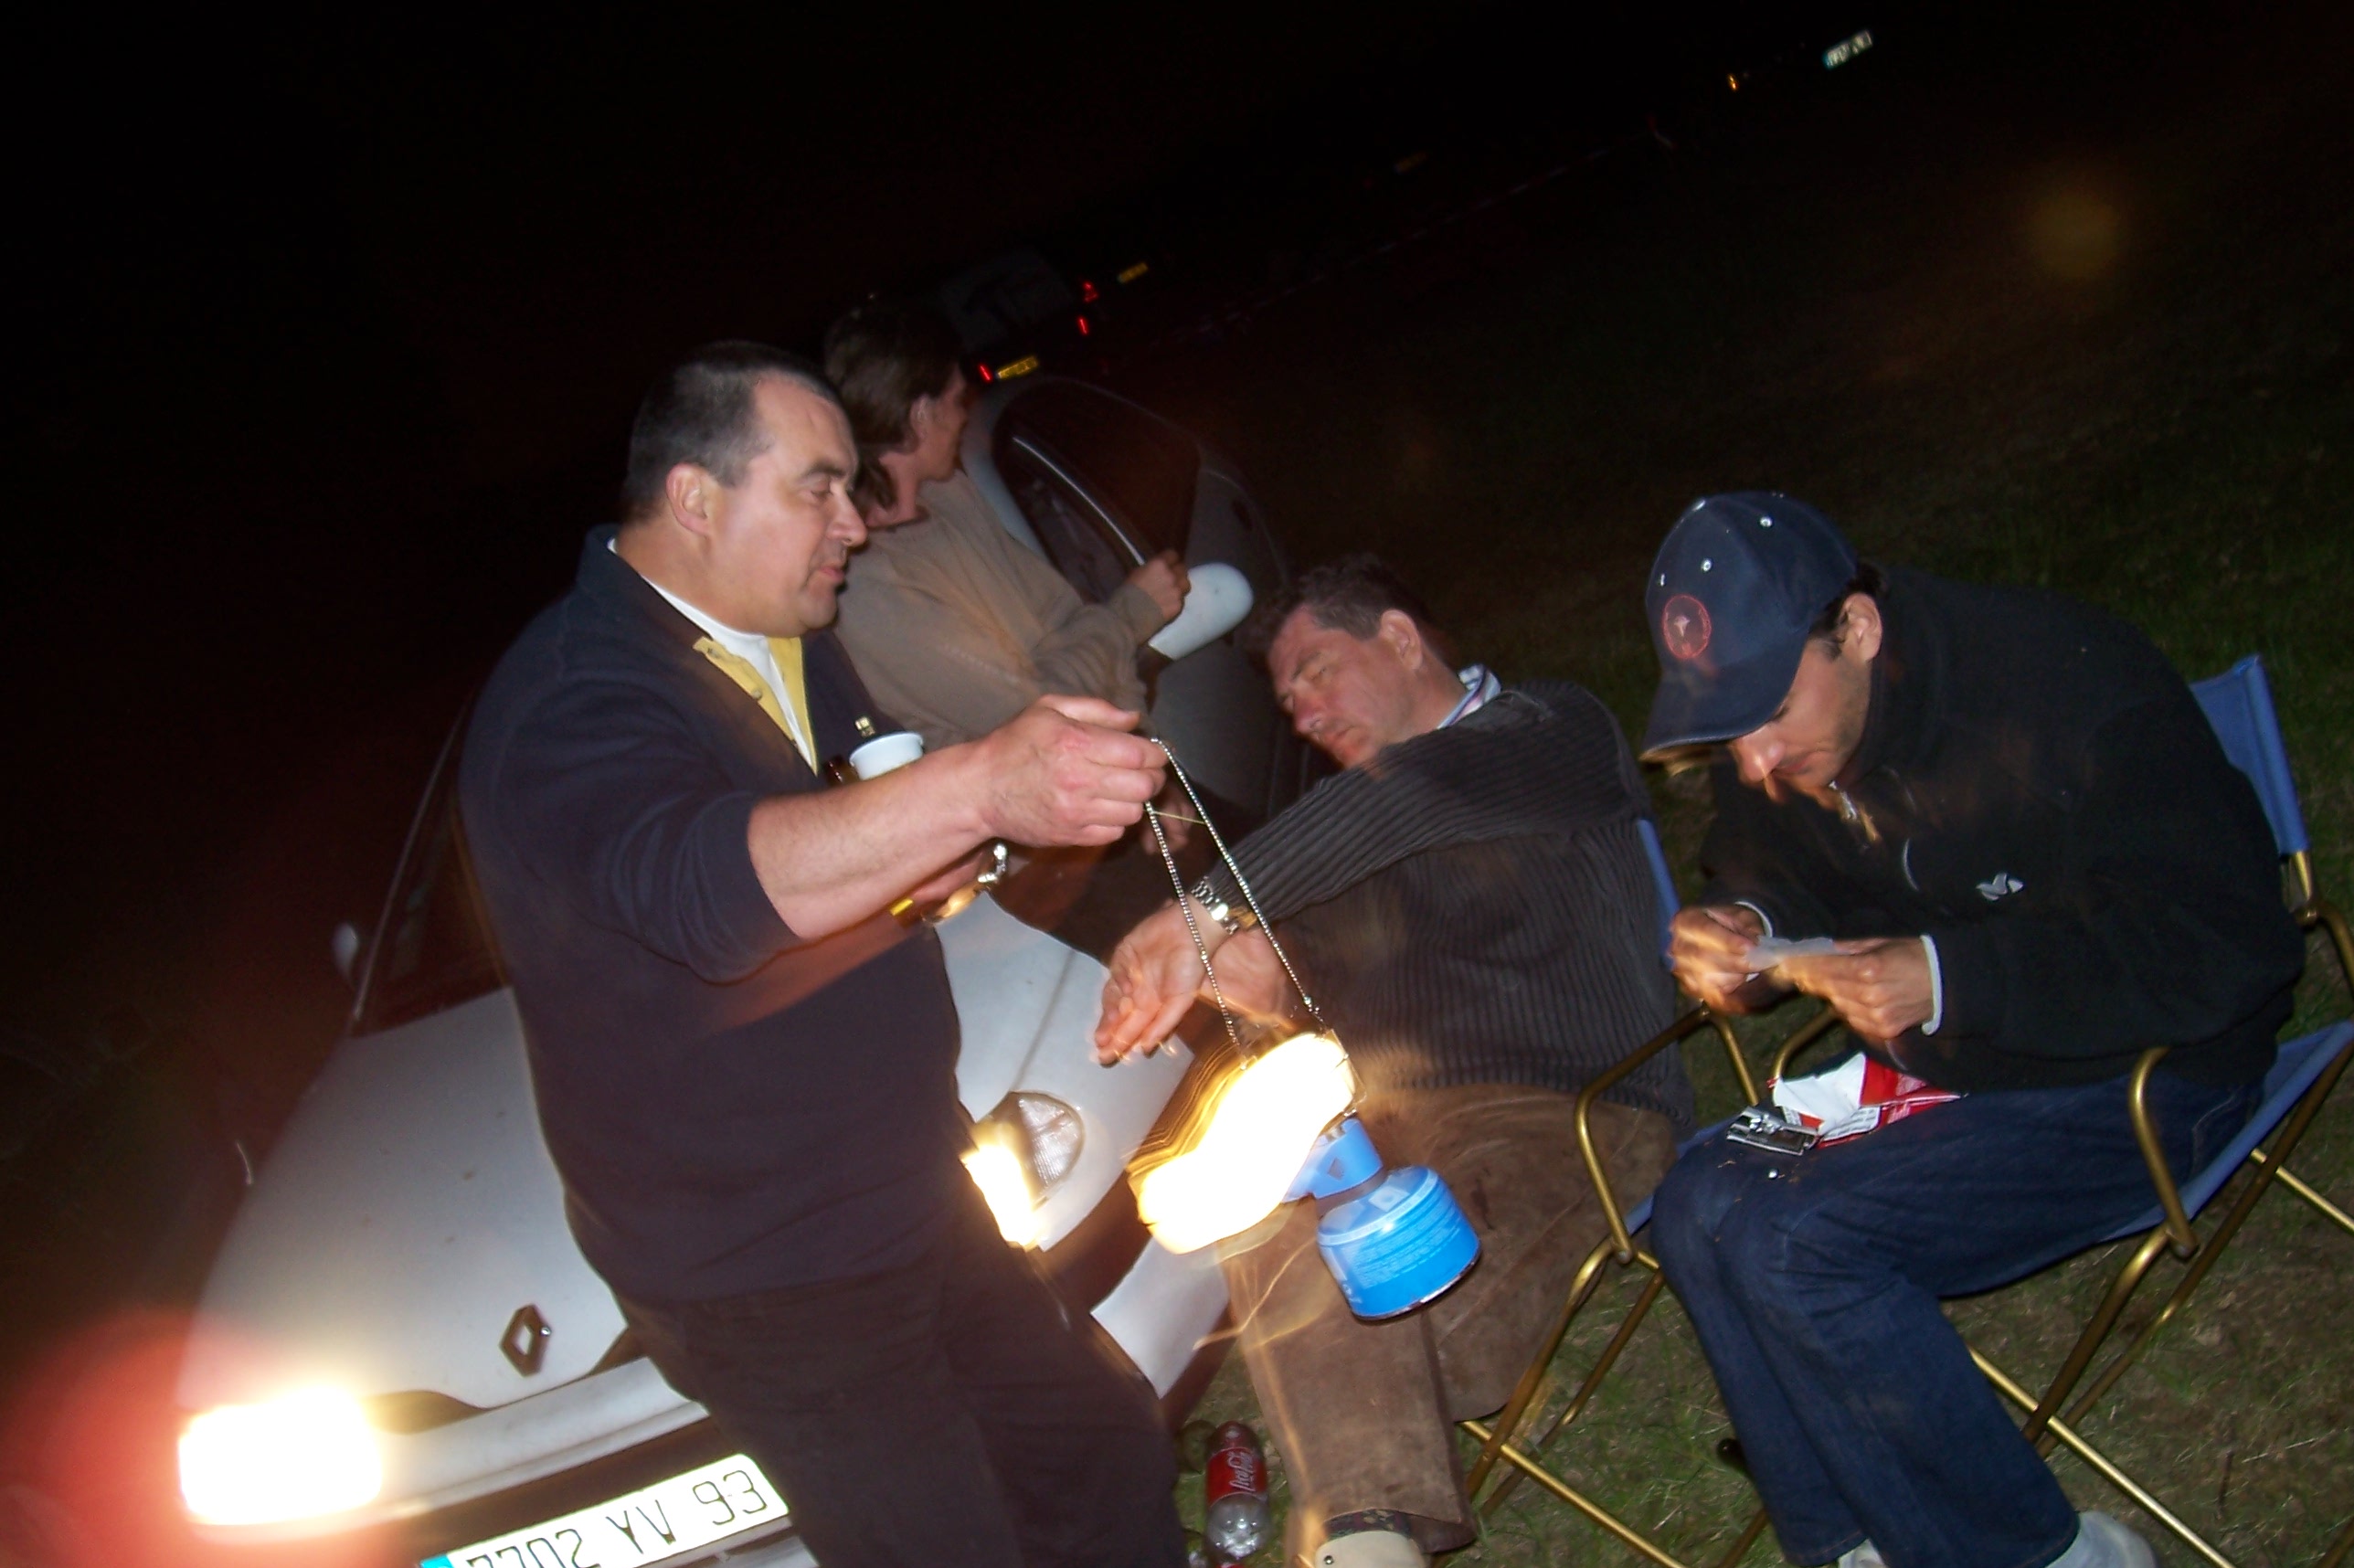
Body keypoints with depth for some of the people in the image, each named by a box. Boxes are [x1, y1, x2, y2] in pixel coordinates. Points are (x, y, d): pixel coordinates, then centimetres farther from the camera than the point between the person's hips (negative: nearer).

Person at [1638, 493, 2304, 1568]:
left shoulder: (2070, 684, -24)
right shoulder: (1777, 749, -3)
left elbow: (2228, 946, -24)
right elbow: (1765, 879, 14)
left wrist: (1950, 977, -33)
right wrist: (1736, 931, -12)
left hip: (2133, 1078, -7)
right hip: (1936, 1070, 7)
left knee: (1794, 1240, -24)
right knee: (1699, 1214, -14)